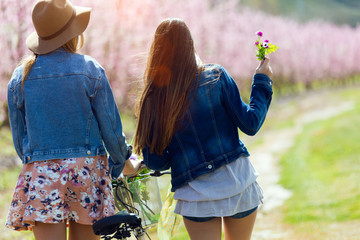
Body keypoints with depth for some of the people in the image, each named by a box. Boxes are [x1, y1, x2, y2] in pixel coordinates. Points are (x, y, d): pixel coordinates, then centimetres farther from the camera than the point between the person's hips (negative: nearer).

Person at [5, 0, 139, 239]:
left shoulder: (20, 77, 3)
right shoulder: (90, 70, -3)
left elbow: (19, 137, 10)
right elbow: (111, 127, 1)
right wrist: (123, 163, 18)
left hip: (39, 173, 1)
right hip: (87, 169, -1)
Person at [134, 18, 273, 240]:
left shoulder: (153, 99, -6)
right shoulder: (216, 77, -9)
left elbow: (155, 162, -4)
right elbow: (250, 125, -4)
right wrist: (262, 81, 8)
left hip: (196, 194, 0)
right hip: (239, 182, 1)